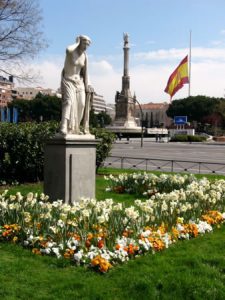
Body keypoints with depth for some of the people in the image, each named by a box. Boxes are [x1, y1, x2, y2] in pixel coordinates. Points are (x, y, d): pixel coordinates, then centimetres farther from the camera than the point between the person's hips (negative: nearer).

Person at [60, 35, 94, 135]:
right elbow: (68, 50, -40)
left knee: (81, 103, -3)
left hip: (78, 81, 6)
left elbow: (85, 72, 9)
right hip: (67, 80, -6)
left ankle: (75, 128, 9)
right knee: (69, 101, -24)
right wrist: (77, 43, -20)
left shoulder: (84, 56, 5)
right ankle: (64, 128, -32)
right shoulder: (71, 51, -13)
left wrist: (86, 86, 4)